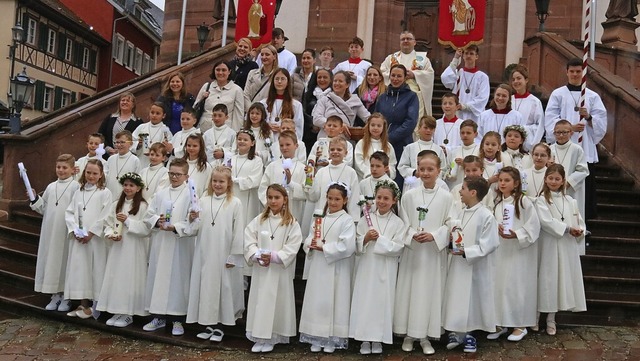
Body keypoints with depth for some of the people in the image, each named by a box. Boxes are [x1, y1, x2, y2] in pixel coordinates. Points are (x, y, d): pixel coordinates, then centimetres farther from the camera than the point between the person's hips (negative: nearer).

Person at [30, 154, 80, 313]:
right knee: (50, 260, 9)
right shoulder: (51, 187, 11)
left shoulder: (76, 187, -6)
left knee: (65, 260, 1)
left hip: (66, 233, -5)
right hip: (50, 232, 6)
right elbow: (44, 209, 16)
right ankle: (55, 295, 21)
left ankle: (66, 297, 13)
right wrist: (35, 199, 1)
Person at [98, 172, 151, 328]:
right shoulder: (116, 204, 12)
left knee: (130, 279, -2)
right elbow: (108, 224, 12)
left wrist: (127, 220, -16)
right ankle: (117, 311, 18)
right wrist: (110, 234, -8)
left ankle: (128, 313, 9)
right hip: (117, 248, 6)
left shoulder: (143, 206, -7)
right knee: (115, 278, 7)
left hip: (134, 250, -6)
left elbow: (147, 229, -14)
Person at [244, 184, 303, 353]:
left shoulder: (292, 223, -5)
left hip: (280, 270, -3)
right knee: (259, 301, 6)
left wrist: (273, 256, -20)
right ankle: (259, 338, 16)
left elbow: (292, 248, -11)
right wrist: (257, 255, -17)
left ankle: (271, 338, 14)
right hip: (260, 269, 3)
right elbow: (249, 241, 0)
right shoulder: (259, 220, 5)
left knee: (276, 302, 3)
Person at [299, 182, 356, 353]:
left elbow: (347, 246, -18)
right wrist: (311, 244, -13)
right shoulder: (320, 218, 12)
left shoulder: (347, 220, -6)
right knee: (316, 301, 9)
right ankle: (317, 339, 20)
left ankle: (332, 339, 14)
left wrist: (324, 247, -16)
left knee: (333, 302, 2)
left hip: (336, 270, -5)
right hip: (318, 267, 5)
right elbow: (308, 240, 10)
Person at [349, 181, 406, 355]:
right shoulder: (365, 219, 3)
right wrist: (366, 238, -17)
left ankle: (378, 338, 19)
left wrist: (379, 238, -15)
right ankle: (365, 338, 16)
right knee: (364, 300, 3)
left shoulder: (398, 223, -2)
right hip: (366, 267, 1)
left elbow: (398, 248, -11)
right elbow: (357, 245, 2)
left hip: (385, 271, -1)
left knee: (382, 301, 4)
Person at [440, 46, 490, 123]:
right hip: (456, 115, 2)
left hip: (474, 117, -1)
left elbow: (483, 98, -5)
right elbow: (445, 80, -12)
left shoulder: (482, 77, 4)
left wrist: (465, 106, -15)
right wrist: (455, 59, -8)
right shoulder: (457, 73, 9)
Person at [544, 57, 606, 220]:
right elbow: (550, 120, -3)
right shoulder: (558, 94, 8)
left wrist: (588, 117, -15)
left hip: (585, 149, 2)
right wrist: (570, 127, -17)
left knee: (584, 187, -1)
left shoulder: (593, 96, 13)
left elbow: (601, 122, 5)